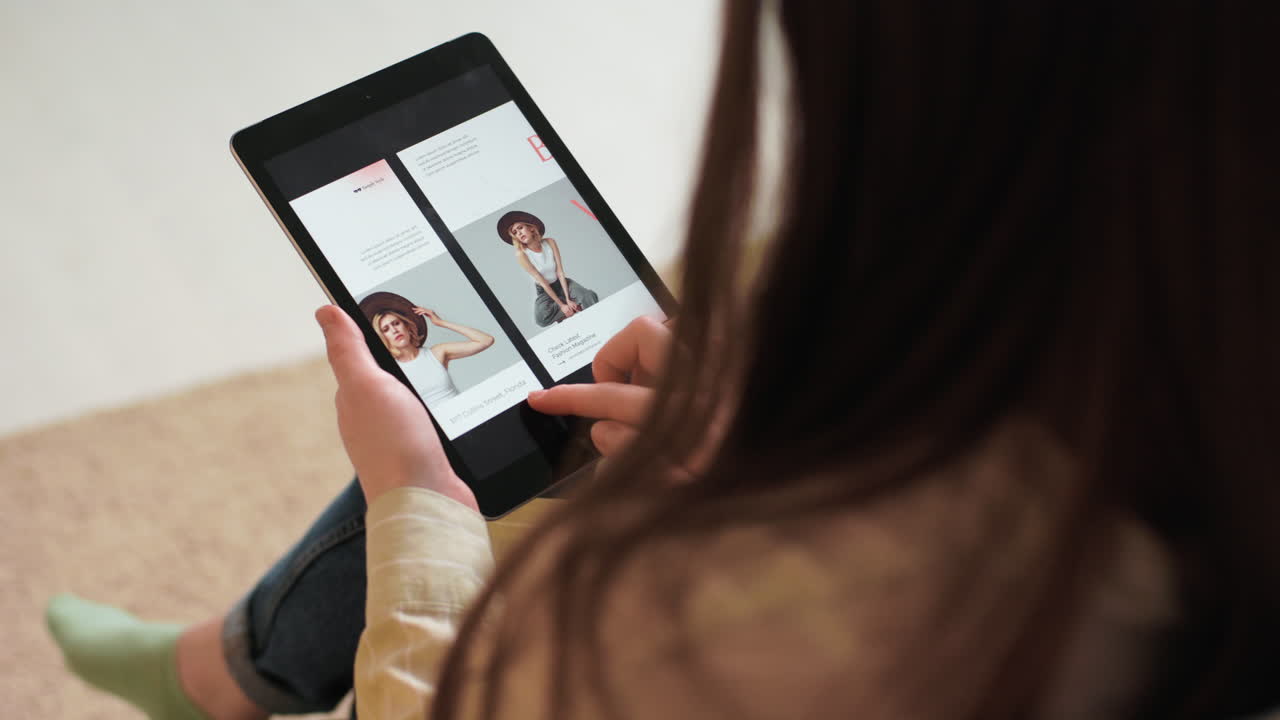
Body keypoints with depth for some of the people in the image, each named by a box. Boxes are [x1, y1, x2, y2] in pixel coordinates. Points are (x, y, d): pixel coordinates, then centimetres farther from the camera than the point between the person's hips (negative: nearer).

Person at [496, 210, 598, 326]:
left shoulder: (550, 242, -14)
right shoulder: (521, 254, -20)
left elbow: (560, 272, -15)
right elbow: (542, 281, -20)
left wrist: (568, 299, -23)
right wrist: (561, 305, -21)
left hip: (561, 283, 1)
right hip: (543, 290, -1)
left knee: (589, 297, -27)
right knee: (542, 319, -32)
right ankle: (576, 306, -11)